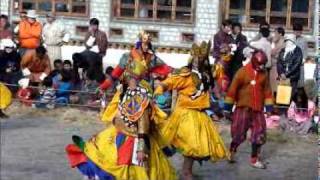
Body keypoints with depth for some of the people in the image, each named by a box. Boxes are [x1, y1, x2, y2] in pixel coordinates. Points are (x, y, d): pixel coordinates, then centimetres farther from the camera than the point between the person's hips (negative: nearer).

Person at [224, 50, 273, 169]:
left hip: (258, 110, 4)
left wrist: (269, 108, 6)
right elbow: (232, 90, -5)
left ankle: (255, 159, 14)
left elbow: (267, 91, 9)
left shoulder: (264, 74, 3)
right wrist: (227, 108, -4)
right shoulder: (242, 72, -8)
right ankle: (231, 153, 23)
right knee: (238, 133, 1)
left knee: (259, 134, 3)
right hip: (243, 109, -4)